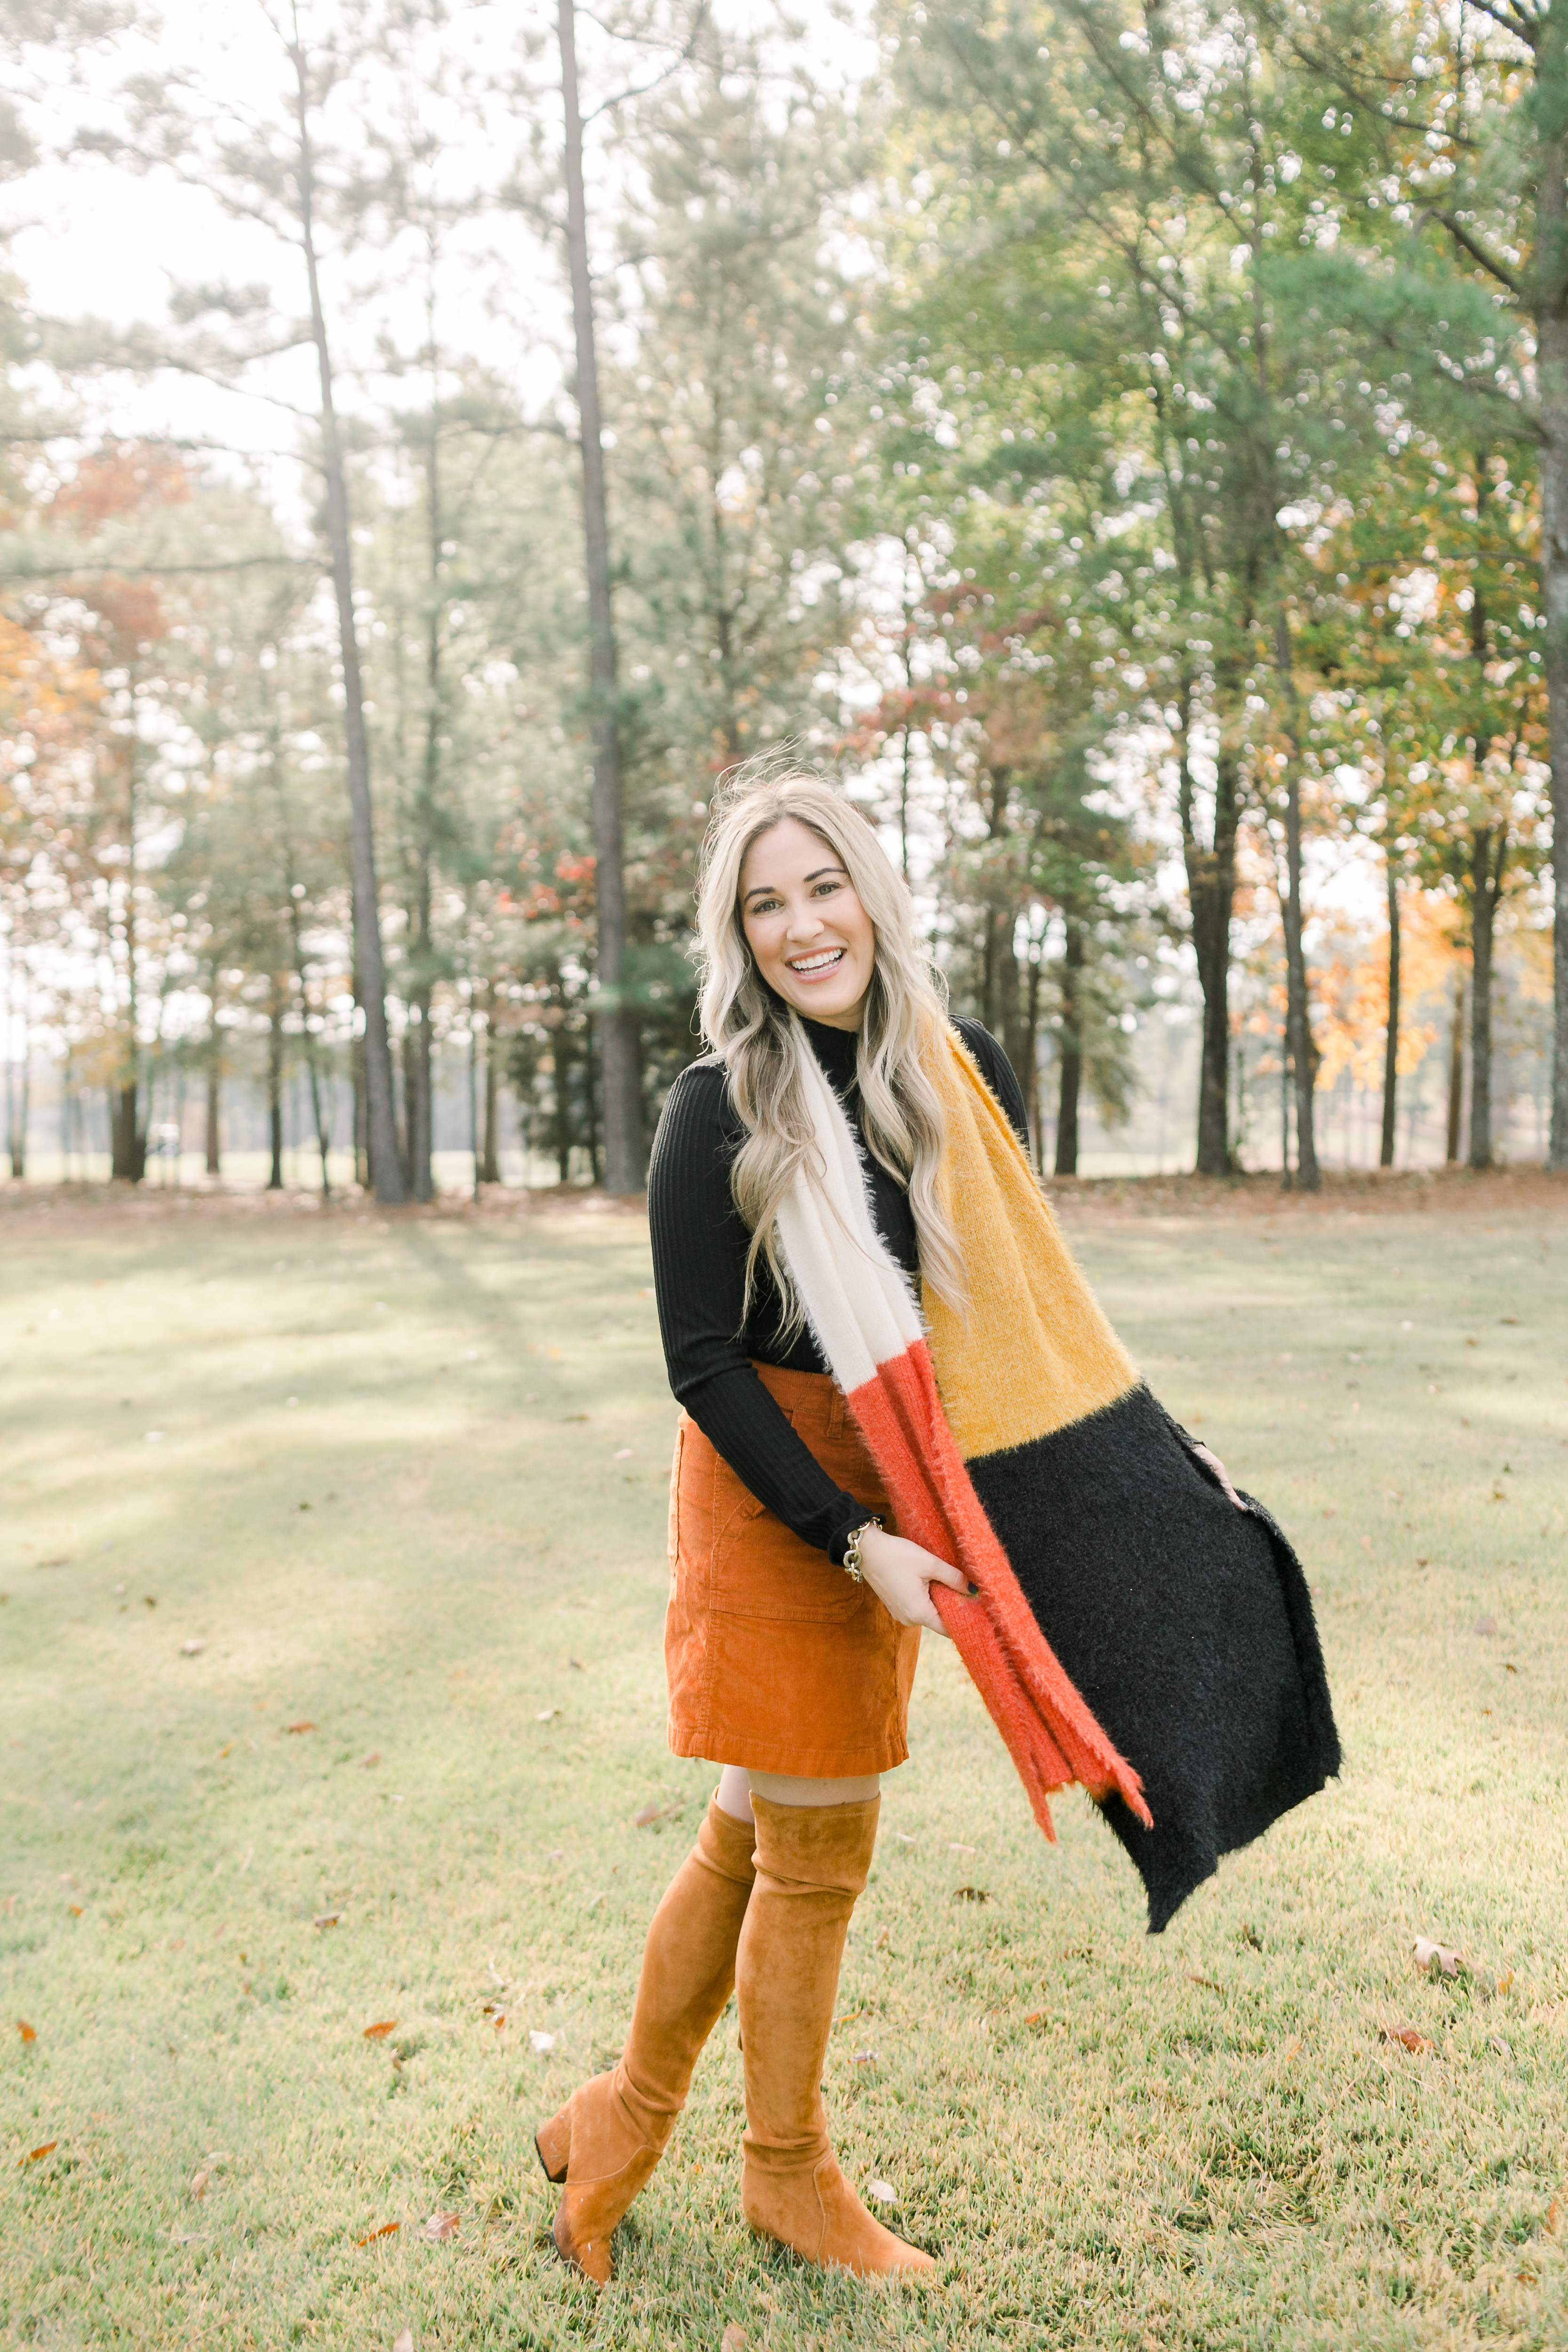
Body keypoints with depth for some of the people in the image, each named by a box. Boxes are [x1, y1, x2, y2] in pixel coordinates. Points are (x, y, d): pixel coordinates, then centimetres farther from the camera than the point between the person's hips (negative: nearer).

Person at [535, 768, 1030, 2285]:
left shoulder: (965, 1069, 2)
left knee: (755, 1835, 17)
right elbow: (703, 1363, -13)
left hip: (895, 1491, 6)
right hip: (771, 1493, -5)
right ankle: (787, 2171, 32)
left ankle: (621, 2125, 38)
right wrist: (853, 1538, -18)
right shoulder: (721, 1108, -13)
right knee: (816, 1852, 6)